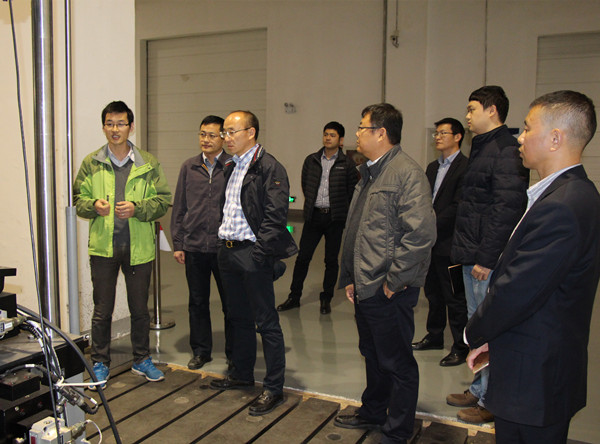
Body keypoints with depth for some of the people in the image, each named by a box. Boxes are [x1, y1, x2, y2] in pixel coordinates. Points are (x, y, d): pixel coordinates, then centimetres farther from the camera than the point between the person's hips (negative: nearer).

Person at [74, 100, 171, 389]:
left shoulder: (148, 164, 3)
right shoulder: (91, 163, 6)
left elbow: (163, 200, 1)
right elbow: (79, 199, 10)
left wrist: (137, 208, -16)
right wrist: (94, 205, -12)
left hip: (138, 246, 0)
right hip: (103, 246, 0)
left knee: (139, 308, 11)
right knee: (102, 309, 7)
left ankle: (142, 360, 27)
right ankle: (100, 363, 23)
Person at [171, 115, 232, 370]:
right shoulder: (189, 168, 8)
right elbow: (179, 208, 10)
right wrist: (177, 243, 6)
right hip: (194, 246, 3)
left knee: (231, 303, 6)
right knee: (198, 302, 12)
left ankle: (234, 353, 22)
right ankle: (201, 351, 27)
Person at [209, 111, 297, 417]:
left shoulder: (269, 167, -11)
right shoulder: (230, 167, 15)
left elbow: (276, 215, -17)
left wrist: (259, 251, -20)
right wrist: (222, 244, 12)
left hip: (252, 253, -8)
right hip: (228, 252, 9)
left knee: (266, 322, 0)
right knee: (238, 318, 19)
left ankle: (274, 387, 11)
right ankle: (242, 374, 34)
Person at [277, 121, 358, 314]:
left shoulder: (347, 164, 0)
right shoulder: (311, 160, 8)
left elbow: (352, 191, 4)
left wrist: (340, 209, 4)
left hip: (335, 218, -2)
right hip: (313, 215, 2)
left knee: (331, 260, 6)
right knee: (302, 257, 3)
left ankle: (326, 300, 19)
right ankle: (294, 297, 16)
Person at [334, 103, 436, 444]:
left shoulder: (408, 173, -16)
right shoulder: (370, 173, 15)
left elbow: (422, 233, -26)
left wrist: (394, 280, -20)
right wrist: (350, 277, 18)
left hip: (389, 292, -9)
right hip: (365, 288, 9)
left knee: (396, 363, 6)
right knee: (373, 355, 23)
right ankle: (373, 413, 42)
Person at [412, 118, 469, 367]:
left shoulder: (465, 167, -11)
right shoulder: (432, 168, 16)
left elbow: (457, 206, -18)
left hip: (449, 243, -8)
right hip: (431, 242, 8)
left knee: (455, 297, 0)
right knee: (433, 293, 18)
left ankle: (460, 347, 10)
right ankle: (435, 336, 32)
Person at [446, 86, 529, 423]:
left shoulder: (507, 151, -16)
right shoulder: (483, 148, 15)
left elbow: (506, 209, -22)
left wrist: (486, 258, -22)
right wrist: (468, 251, 15)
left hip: (490, 259, -10)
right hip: (473, 255, 10)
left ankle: (492, 401, 15)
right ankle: (479, 390, 32)